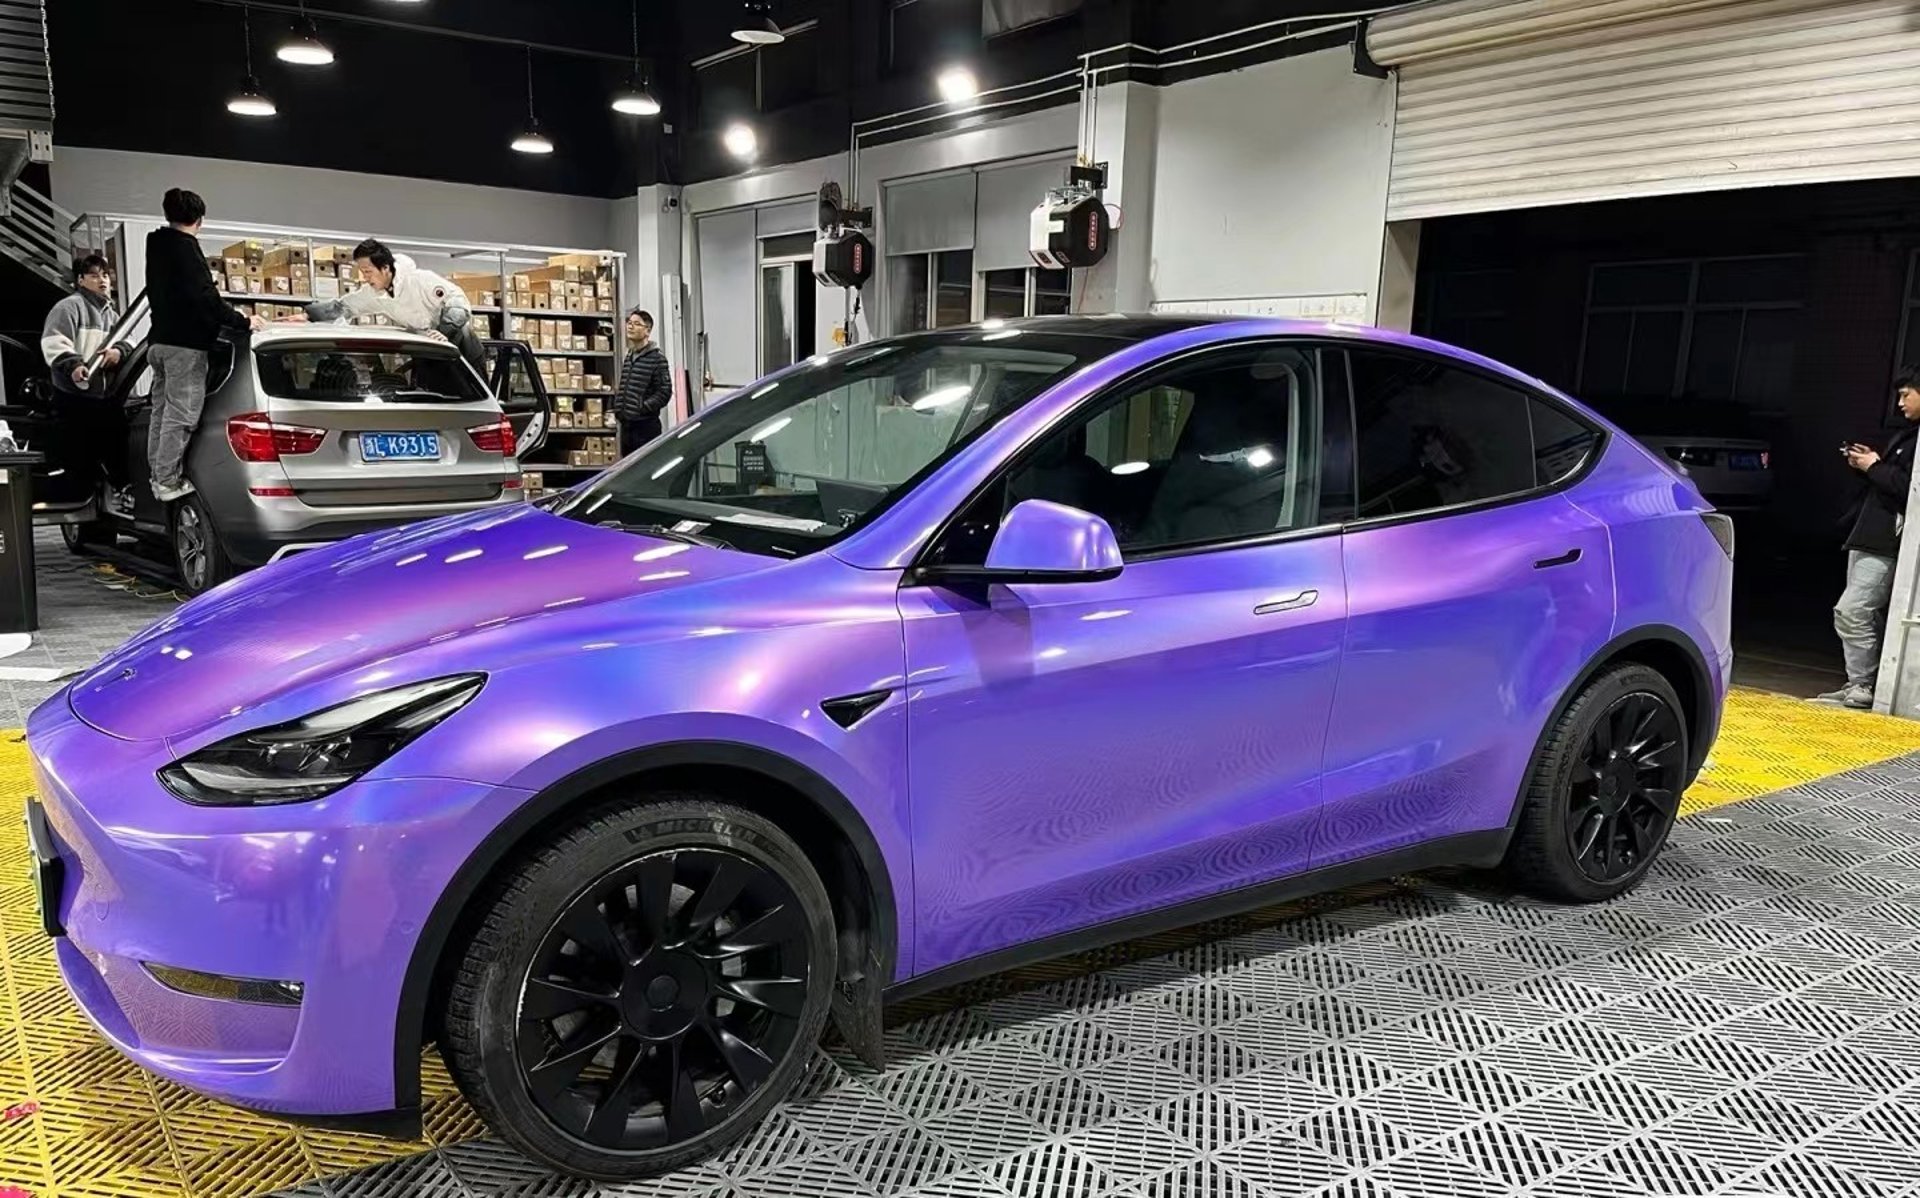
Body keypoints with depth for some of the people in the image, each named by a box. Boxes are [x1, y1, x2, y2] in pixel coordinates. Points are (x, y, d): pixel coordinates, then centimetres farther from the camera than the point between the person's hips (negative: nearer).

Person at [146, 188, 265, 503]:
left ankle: (159, 474, 21)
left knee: (162, 411, 15)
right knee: (181, 415, -6)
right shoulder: (185, 247, -13)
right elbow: (204, 297, -21)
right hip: (185, 344, -10)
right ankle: (168, 481, -5)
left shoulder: (156, 246, 15)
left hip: (159, 340, 10)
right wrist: (242, 321, -13)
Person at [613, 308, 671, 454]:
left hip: (646, 425, -8)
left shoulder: (656, 357, -9)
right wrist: (617, 408, 8)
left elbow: (665, 392, -14)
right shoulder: (629, 356, 13)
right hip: (626, 424, 8)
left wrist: (642, 408, -17)